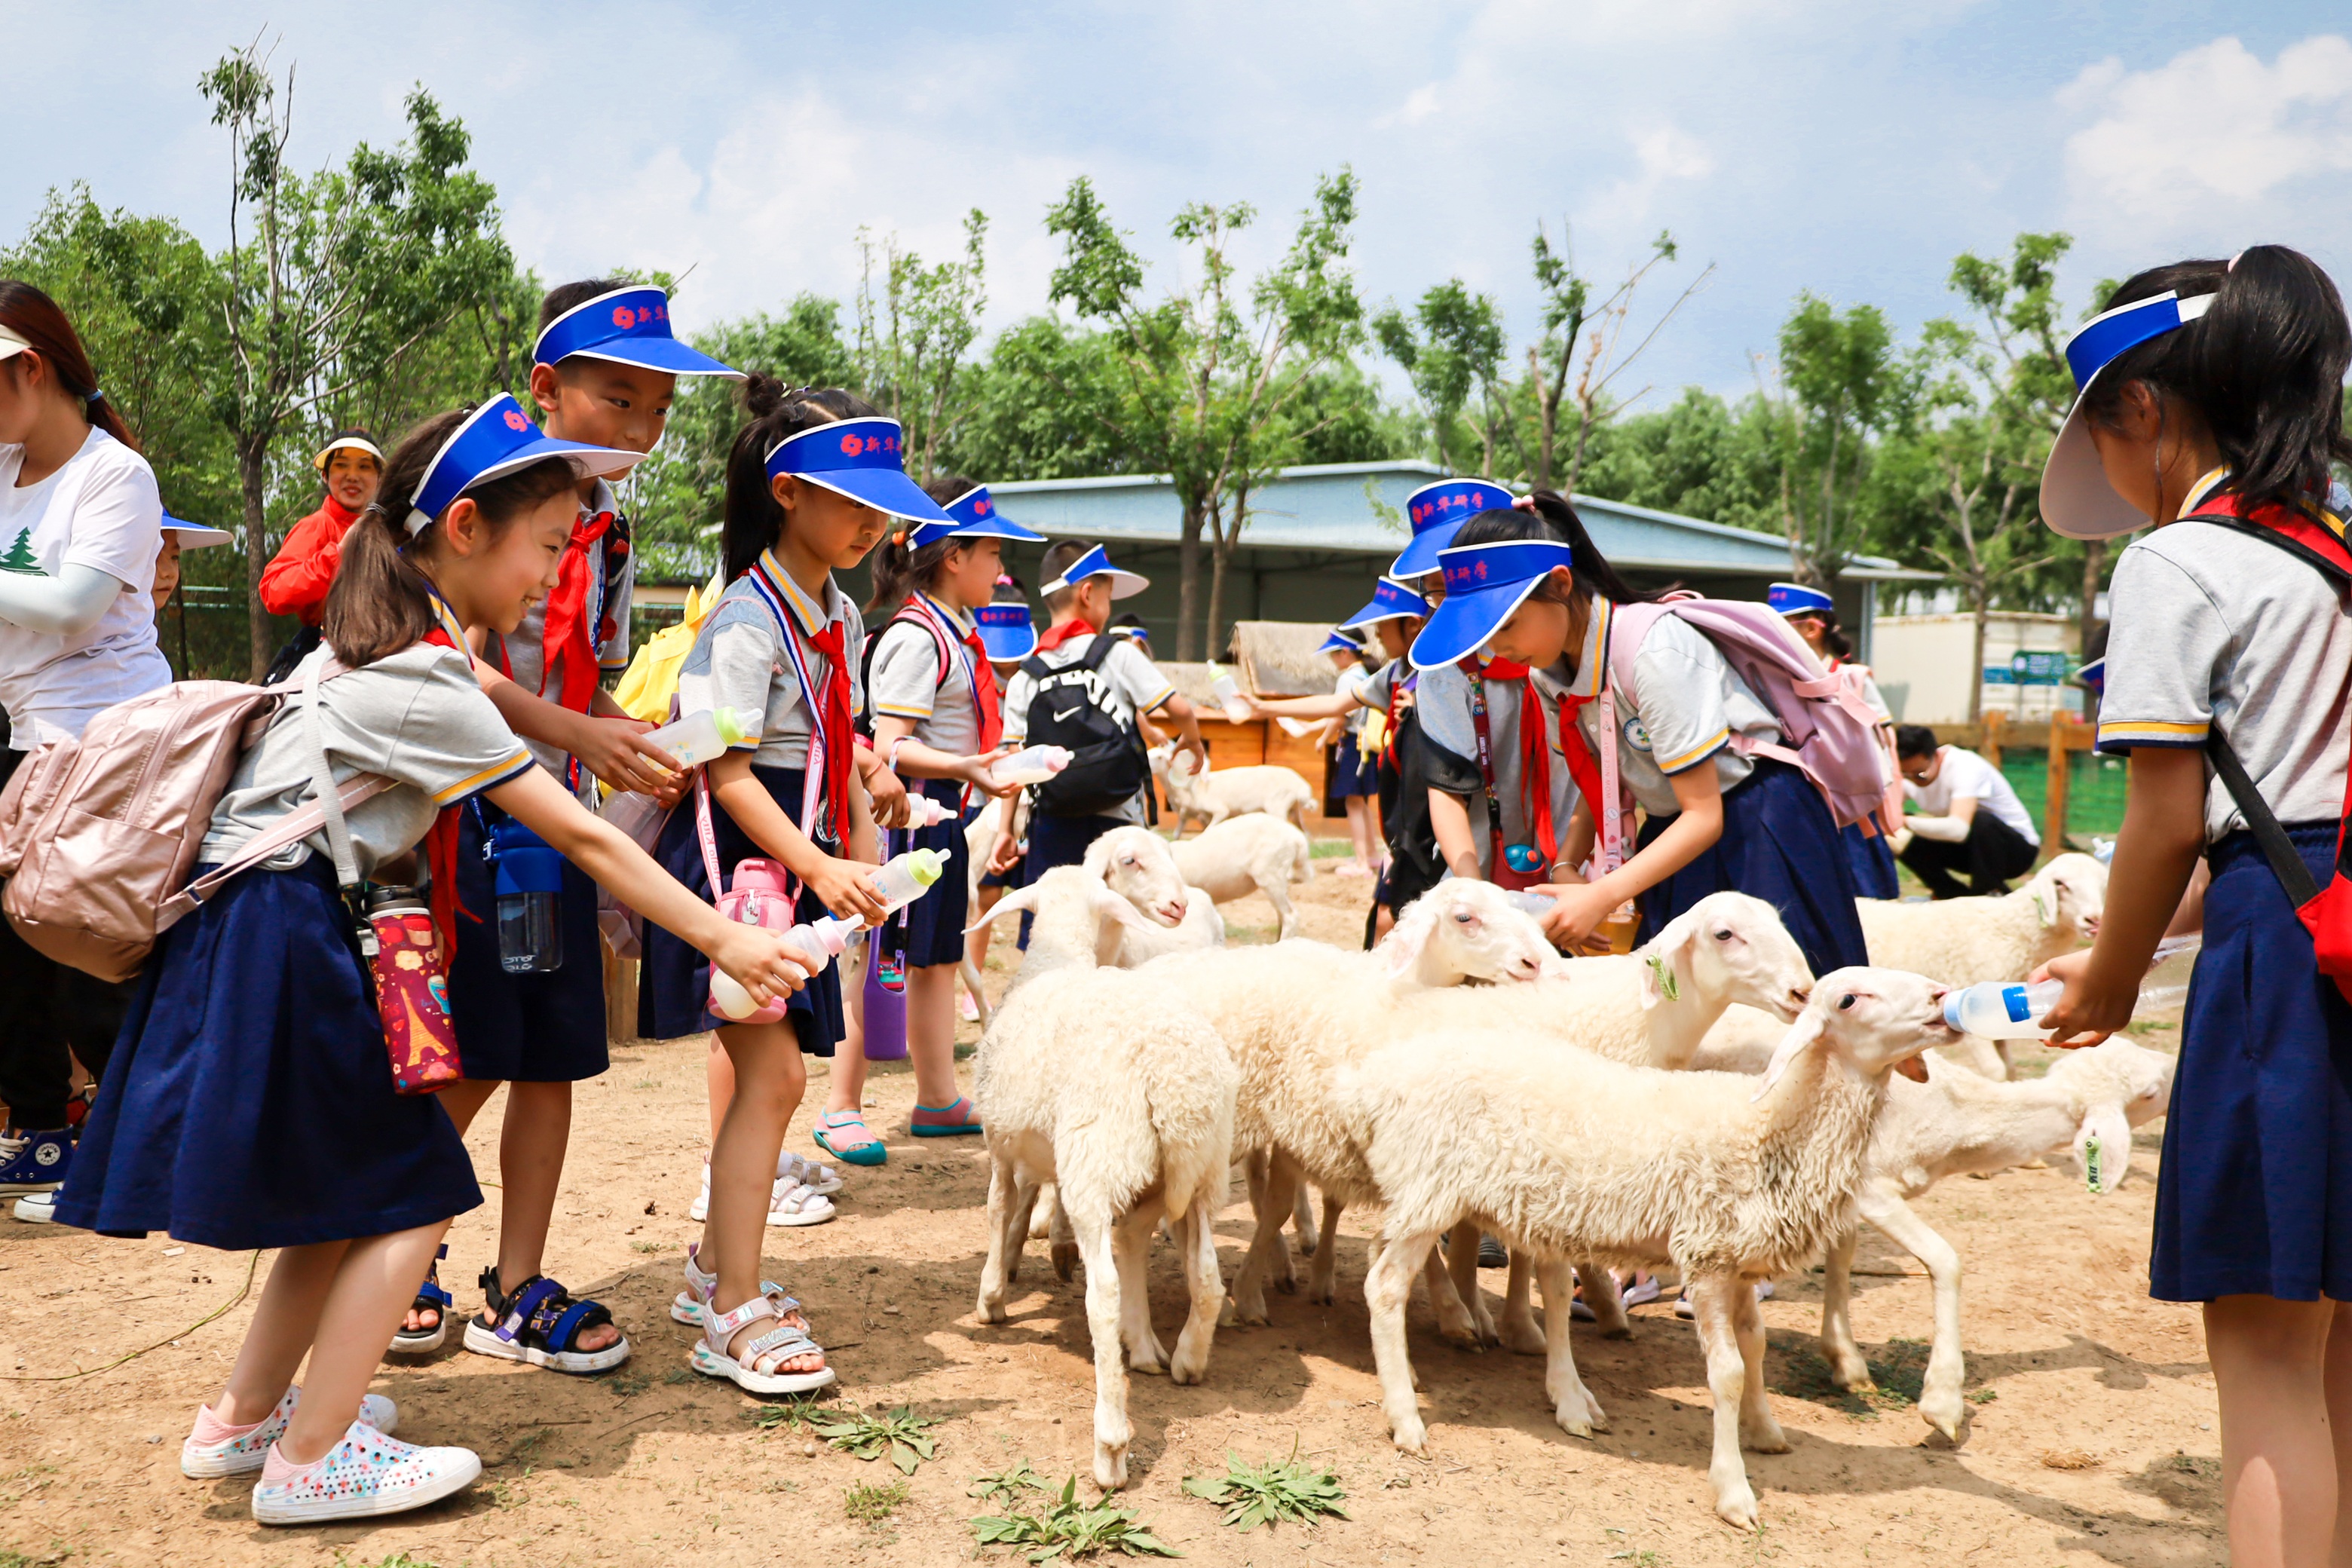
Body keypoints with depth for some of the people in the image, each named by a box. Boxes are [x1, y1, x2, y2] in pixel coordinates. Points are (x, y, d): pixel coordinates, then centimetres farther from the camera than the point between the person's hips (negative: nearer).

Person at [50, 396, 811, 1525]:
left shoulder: (381, 643, 11)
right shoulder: (426, 683, -17)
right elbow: (582, 840, -16)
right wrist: (721, 939, -11)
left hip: (257, 938, 10)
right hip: (279, 952, -10)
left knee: (345, 1196, 17)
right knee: (411, 1195, -2)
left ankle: (243, 1417, 30)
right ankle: (311, 1461, 8)